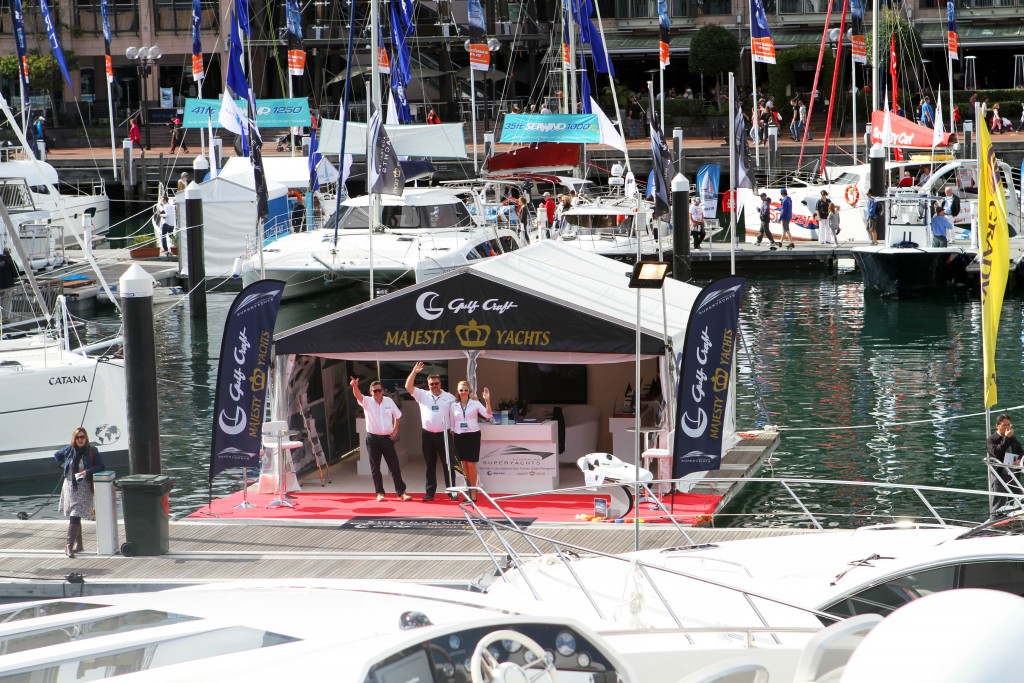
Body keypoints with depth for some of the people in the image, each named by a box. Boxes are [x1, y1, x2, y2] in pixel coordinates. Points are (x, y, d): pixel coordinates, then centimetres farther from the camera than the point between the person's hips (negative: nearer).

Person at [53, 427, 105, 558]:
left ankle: (69, 545, -17)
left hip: (84, 487, -4)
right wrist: (62, 465, 9)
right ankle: (78, 544, 22)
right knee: (74, 516, 11)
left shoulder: (92, 451, -7)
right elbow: (57, 455, 24)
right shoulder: (69, 449, 4)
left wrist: (87, 472, -20)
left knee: (75, 516, -14)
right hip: (70, 486, 4)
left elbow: (101, 467, -8)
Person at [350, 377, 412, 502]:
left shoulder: (389, 401, 4)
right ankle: (380, 493, 11)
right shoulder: (367, 401, -4)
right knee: (375, 468, 3)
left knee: (395, 466, 2)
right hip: (373, 439, -1)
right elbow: (358, 395, -26)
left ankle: (401, 492, 9)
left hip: (387, 438, 1)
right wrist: (355, 386, -47)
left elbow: (397, 415, 18)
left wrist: (395, 429, 6)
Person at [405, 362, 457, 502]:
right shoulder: (423, 395, 6)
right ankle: (430, 492, 12)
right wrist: (414, 372, -13)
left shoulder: (449, 397, 3)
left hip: (443, 435, -2)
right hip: (428, 435, 2)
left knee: (447, 464, 2)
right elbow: (408, 386, -3)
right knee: (430, 465, 8)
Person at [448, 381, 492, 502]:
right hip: (459, 436, 3)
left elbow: (487, 415, -13)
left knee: (471, 464, -6)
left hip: (472, 436, -3)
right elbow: (451, 424, 12)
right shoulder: (454, 406, 7)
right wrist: (452, 440, 7)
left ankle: (473, 492, 0)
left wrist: (487, 401, -25)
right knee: (464, 464, 6)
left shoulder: (475, 403, -1)